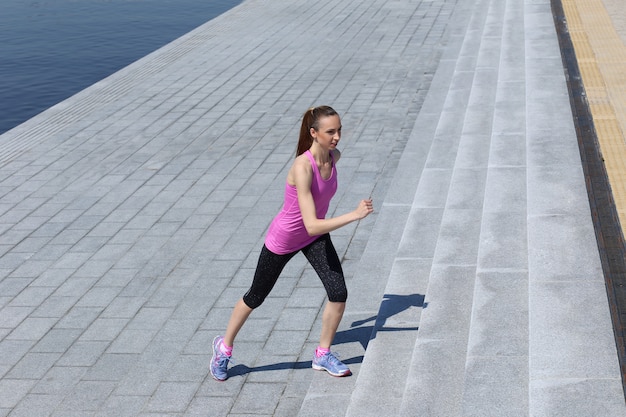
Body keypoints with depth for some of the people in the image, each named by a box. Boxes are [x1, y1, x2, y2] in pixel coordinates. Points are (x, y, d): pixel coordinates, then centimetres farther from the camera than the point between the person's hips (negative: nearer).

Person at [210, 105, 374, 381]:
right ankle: (224, 346, 39)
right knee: (255, 297, 14)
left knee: (339, 294, -8)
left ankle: (323, 355, 16)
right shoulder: (302, 168, -37)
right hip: (283, 239, -5)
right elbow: (312, 225, -41)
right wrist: (354, 215, -44)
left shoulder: (334, 156, -15)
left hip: (315, 238, 6)